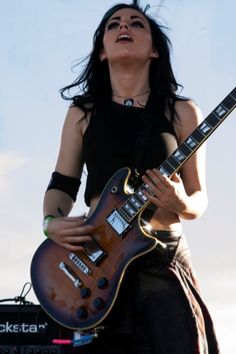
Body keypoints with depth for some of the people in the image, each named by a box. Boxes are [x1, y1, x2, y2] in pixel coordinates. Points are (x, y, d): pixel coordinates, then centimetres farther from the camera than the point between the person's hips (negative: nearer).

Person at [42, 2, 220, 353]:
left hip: (164, 259, -1)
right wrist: (52, 222, -8)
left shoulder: (182, 112, 5)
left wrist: (181, 203, -16)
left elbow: (199, 198, 6)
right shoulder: (83, 112, 11)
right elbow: (63, 183, 12)